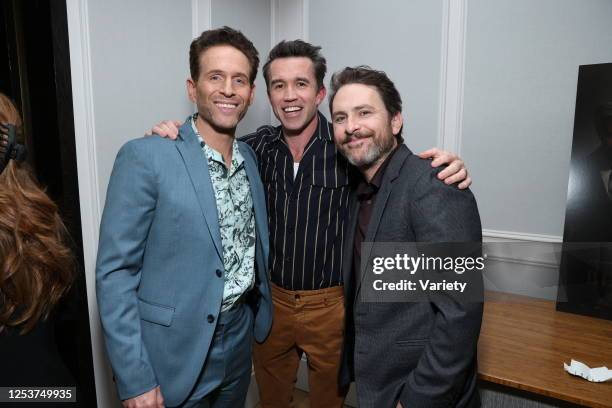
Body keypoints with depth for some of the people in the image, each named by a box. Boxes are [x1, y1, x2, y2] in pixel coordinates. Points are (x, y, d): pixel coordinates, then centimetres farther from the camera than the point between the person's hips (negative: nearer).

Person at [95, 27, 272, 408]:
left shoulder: (250, 156, 2)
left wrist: (258, 315, 11)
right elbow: (115, 272, -16)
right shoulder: (145, 157, -17)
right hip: (174, 352, -5)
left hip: (240, 338, 6)